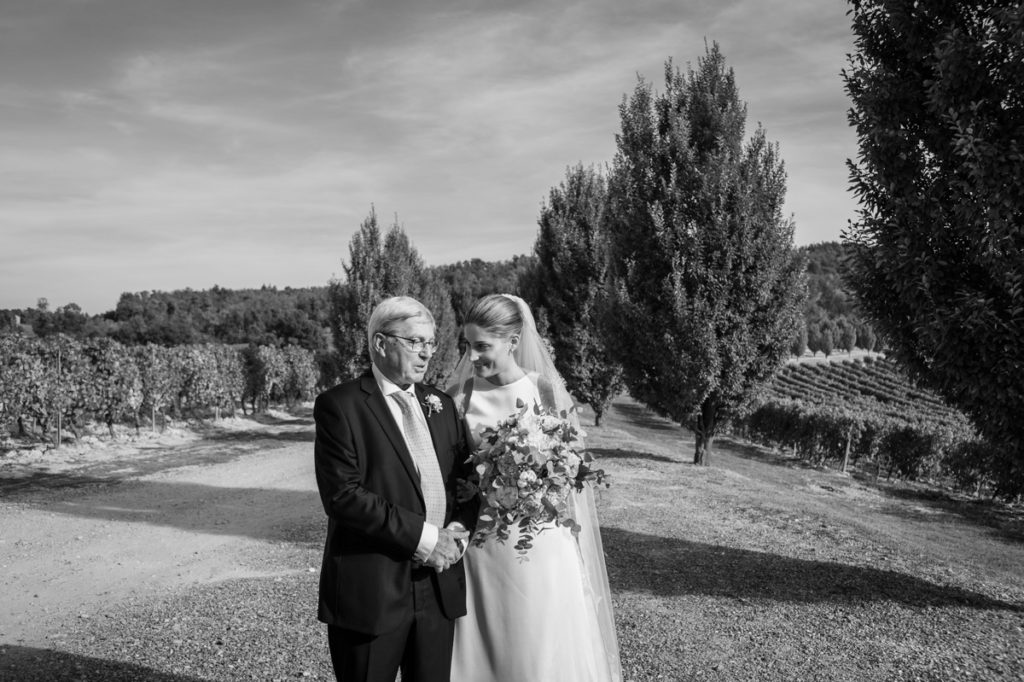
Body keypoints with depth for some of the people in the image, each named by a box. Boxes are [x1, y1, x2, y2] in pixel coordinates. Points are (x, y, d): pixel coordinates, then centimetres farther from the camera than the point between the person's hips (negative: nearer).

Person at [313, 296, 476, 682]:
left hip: (439, 586, 5)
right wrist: (421, 536, -17)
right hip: (369, 589, -5)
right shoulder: (339, 405, -8)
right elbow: (342, 494, -16)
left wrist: (459, 528, -6)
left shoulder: (441, 405, 12)